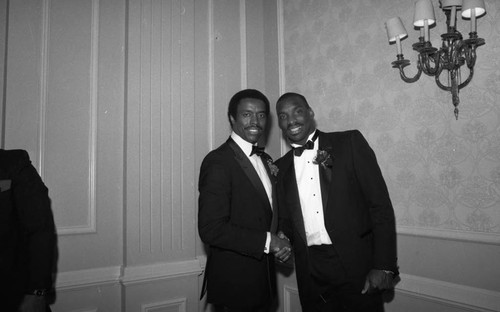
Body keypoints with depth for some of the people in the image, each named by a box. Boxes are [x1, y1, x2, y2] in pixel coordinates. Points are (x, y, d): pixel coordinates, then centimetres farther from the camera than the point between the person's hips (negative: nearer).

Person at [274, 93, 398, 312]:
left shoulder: (350, 143, -3)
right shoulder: (281, 168, 8)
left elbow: (380, 204, -6)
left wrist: (384, 265, -10)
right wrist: (282, 241, -5)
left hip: (356, 265, -3)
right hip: (310, 275, 3)